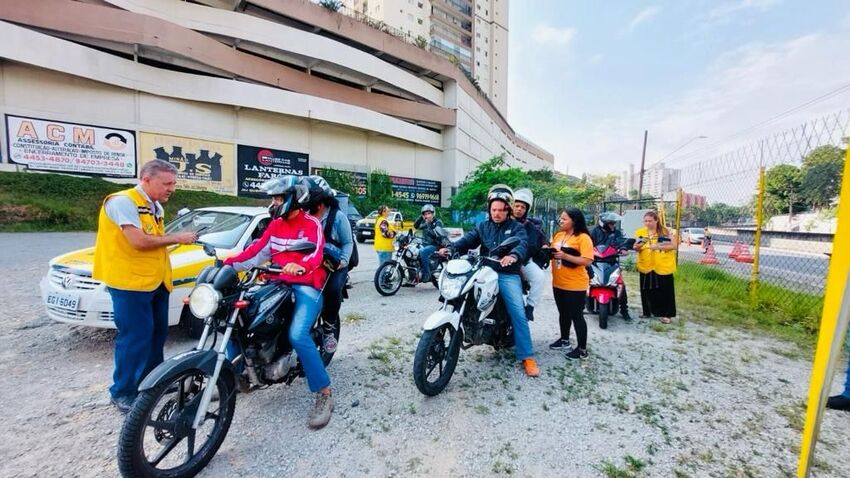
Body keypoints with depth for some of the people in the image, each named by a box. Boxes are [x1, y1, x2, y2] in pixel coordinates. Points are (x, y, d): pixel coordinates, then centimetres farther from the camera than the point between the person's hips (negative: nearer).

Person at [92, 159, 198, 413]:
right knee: (136, 337, -3)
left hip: (156, 282, 9)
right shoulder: (122, 201, -15)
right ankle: (122, 392, 15)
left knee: (157, 333, 17)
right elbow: (139, 241, -23)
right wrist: (177, 237, -14)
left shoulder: (156, 207, 12)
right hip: (130, 282, -9)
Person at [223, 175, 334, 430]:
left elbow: (316, 254, -22)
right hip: (277, 283, 8)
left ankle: (324, 395, -15)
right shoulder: (276, 224, 18)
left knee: (298, 335, -26)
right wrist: (229, 262, 9)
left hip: (306, 286, -7)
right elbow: (257, 250, 18)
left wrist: (300, 265, -43)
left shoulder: (311, 224, -6)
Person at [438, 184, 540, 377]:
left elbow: (522, 243, -15)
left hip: (508, 275, -3)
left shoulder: (516, 227, 5)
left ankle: (527, 356, -1)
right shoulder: (482, 226, 15)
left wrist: (513, 256, -40)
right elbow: (468, 240, -1)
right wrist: (451, 248, -22)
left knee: (518, 313, -11)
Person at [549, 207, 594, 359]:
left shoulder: (583, 238, -14)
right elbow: (553, 253, 17)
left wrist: (565, 256, -29)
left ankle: (582, 349, 15)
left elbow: (587, 261, -22)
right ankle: (564, 340, 37)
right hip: (558, 283, 7)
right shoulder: (558, 235, 8)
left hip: (575, 285, -7)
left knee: (576, 316, 2)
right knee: (563, 314, 20)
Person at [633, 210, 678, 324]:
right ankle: (649, 311, 24)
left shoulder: (665, 231, -2)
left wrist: (658, 246, -19)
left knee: (665, 291, 3)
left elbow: (674, 246, -6)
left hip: (663, 266, -2)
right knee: (648, 291, 10)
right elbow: (636, 248, -1)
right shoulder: (640, 232, 4)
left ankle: (667, 314, 12)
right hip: (646, 267, 2)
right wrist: (638, 245, -24)